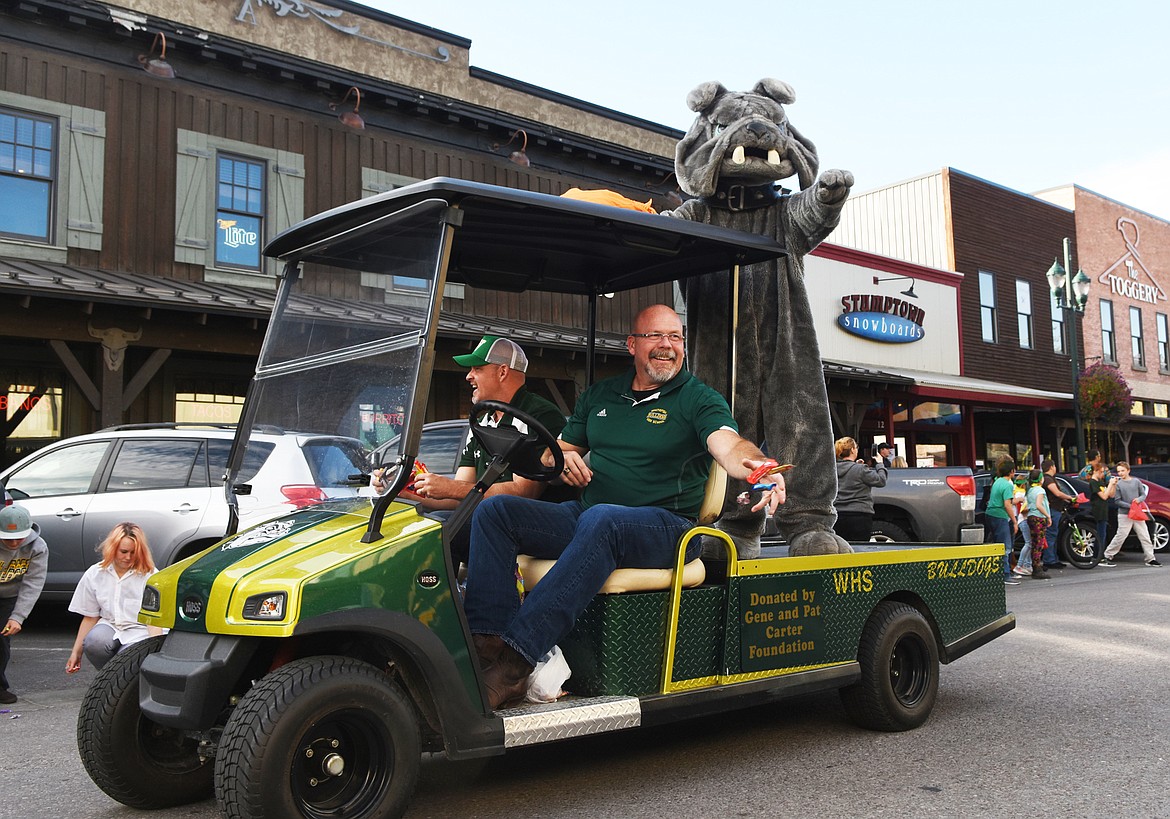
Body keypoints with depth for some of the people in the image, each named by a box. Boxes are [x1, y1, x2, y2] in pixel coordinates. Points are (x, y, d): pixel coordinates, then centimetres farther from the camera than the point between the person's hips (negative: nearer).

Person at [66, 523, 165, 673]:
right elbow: (90, 617, 12)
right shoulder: (94, 574, 4)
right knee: (93, 643, -31)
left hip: (139, 631, -3)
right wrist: (76, 652, 11)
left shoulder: (149, 576, -7)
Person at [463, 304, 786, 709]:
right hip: (585, 518, 6)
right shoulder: (599, 395, 18)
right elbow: (554, 453, 22)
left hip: (665, 527, -5)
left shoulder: (699, 399, 3)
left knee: (600, 519, -38)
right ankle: (487, 641, -27)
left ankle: (515, 658, -40)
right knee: (494, 509, -13)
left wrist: (758, 466, -41)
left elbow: (730, 446, -17)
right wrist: (562, 459, -4)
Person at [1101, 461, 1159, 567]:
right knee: (1120, 537, -6)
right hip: (1124, 514, -4)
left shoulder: (1136, 481, 6)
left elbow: (1144, 494, 11)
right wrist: (1130, 506, -17)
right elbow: (1117, 501, -5)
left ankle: (1150, 559, 12)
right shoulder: (1118, 484, -3)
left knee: (1145, 537, 5)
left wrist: (1139, 499, -11)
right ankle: (1107, 556, 1)